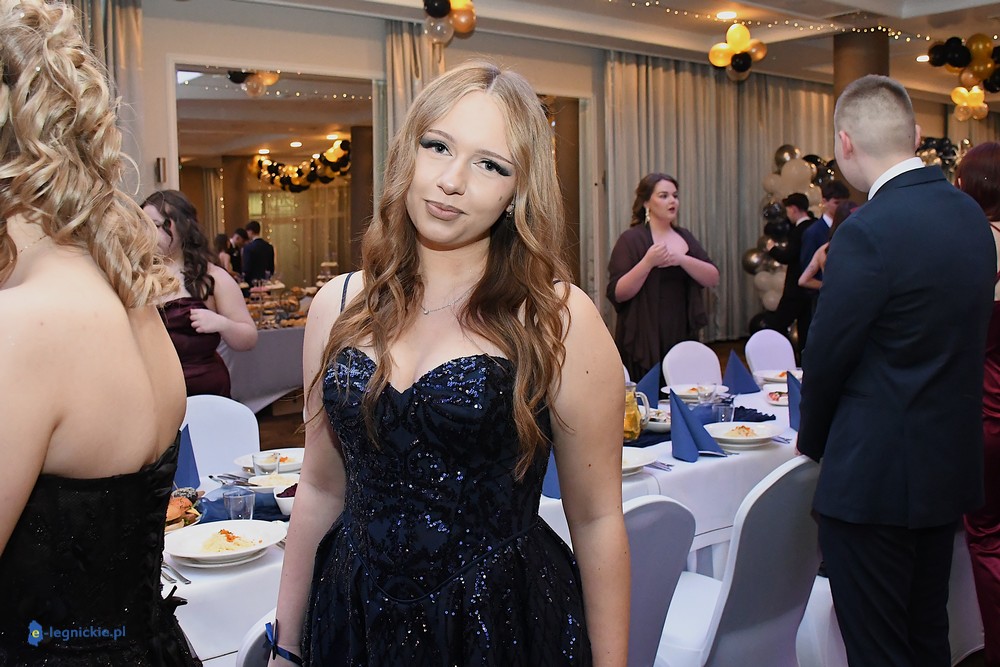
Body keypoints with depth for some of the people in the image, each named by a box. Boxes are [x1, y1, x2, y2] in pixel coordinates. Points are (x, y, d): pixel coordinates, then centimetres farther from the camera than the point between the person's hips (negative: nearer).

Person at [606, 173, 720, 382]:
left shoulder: (685, 237, 14)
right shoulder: (631, 239, -3)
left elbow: (713, 279, 2)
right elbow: (617, 294, -12)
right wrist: (648, 262, -22)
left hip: (684, 338, 5)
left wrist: (681, 259, -13)